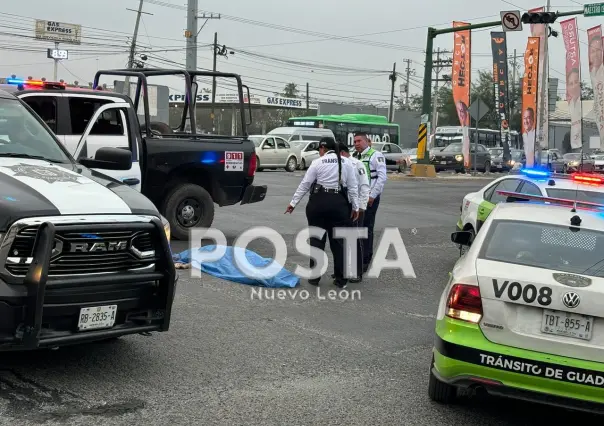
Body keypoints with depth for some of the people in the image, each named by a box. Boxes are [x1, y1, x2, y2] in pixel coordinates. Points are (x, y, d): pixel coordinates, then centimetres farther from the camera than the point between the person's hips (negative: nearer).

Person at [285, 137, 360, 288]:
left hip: (319, 202, -2)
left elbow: (305, 184, -3)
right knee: (339, 241, 8)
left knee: (317, 239, 8)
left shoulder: (318, 163, -3)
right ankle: (341, 280, 10)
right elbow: (353, 186, 4)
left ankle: (314, 277, 14)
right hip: (339, 203, 2)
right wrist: (355, 207, 8)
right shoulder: (346, 163, 5)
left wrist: (293, 203, 4)